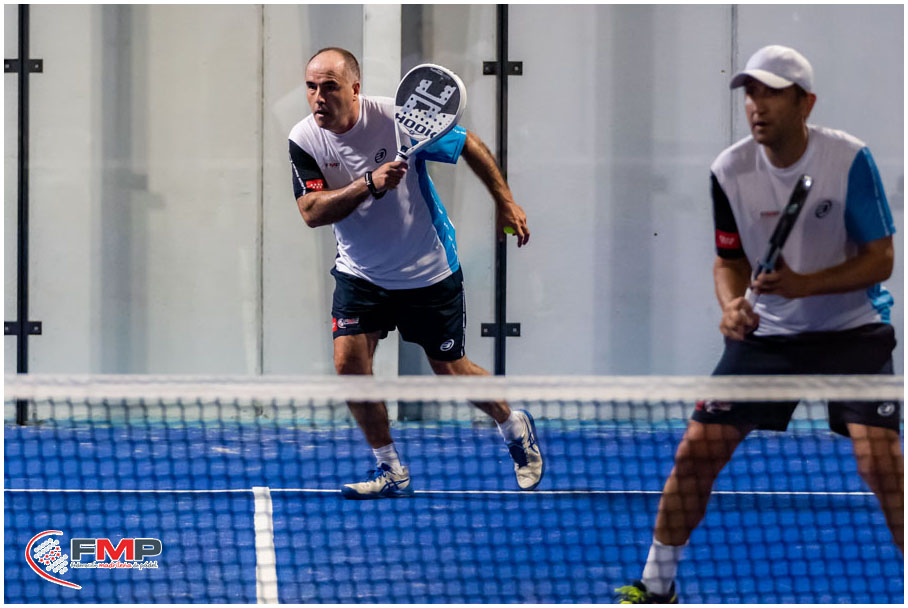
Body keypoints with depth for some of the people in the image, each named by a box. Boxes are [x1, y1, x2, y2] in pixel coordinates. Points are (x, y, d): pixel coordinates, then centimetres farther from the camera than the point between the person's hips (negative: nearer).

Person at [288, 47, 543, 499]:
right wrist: (369, 184, -36)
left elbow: (469, 145, -7)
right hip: (361, 272, 3)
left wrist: (505, 203, -5)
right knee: (349, 361, -13)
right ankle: (391, 472, 5)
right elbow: (312, 212, -23)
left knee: (450, 371, 7)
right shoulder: (304, 140, -14)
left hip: (430, 272, -3)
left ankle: (515, 428, 37)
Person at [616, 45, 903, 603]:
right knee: (696, 450, -3)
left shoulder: (849, 159, -18)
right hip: (767, 332, 3)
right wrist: (732, 305, -18)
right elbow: (730, 260, 5)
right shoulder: (731, 171, -8)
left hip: (851, 331, -3)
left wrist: (805, 284, -28)